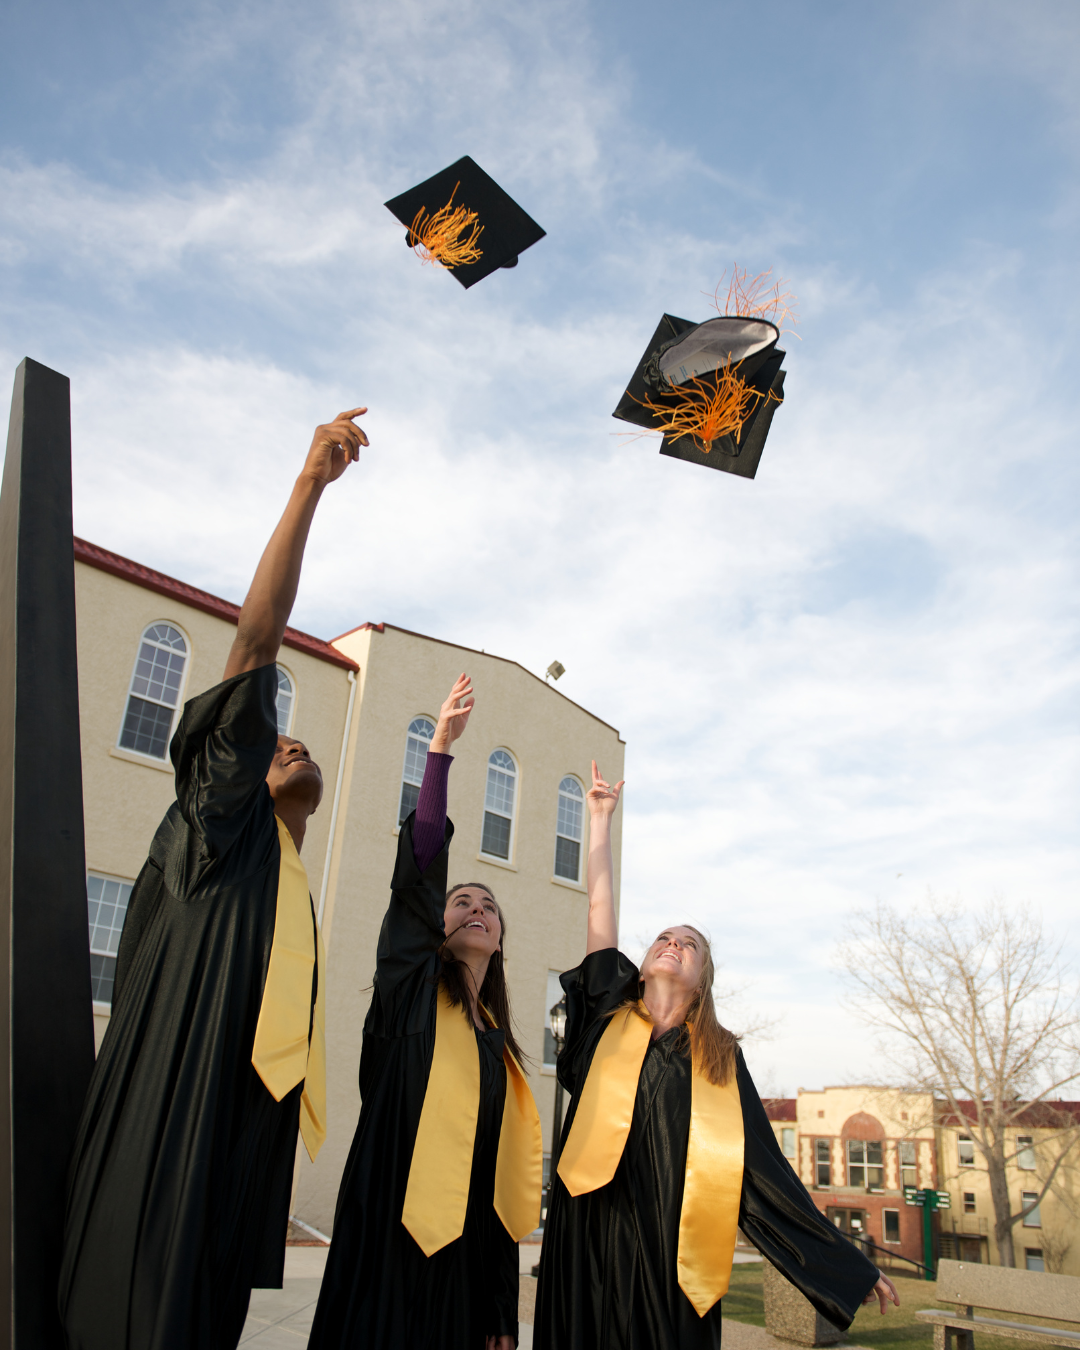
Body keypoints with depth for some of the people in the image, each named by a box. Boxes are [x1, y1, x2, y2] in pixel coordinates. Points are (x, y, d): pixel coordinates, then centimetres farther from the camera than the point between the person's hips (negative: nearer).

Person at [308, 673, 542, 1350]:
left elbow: (504, 1173, 13)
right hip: (391, 1230, -5)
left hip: (465, 1243, 5)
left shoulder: (498, 1043, 14)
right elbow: (421, 867, -14)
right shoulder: (412, 992, 0)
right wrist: (441, 746, -22)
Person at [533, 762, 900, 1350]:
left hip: (670, 1255, 0)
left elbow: (767, 1169, 8)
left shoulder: (720, 1058, 6)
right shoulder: (611, 1015, 5)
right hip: (591, 1241, 0)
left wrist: (847, 1262, 7)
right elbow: (600, 910, 3)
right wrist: (600, 817, 5)